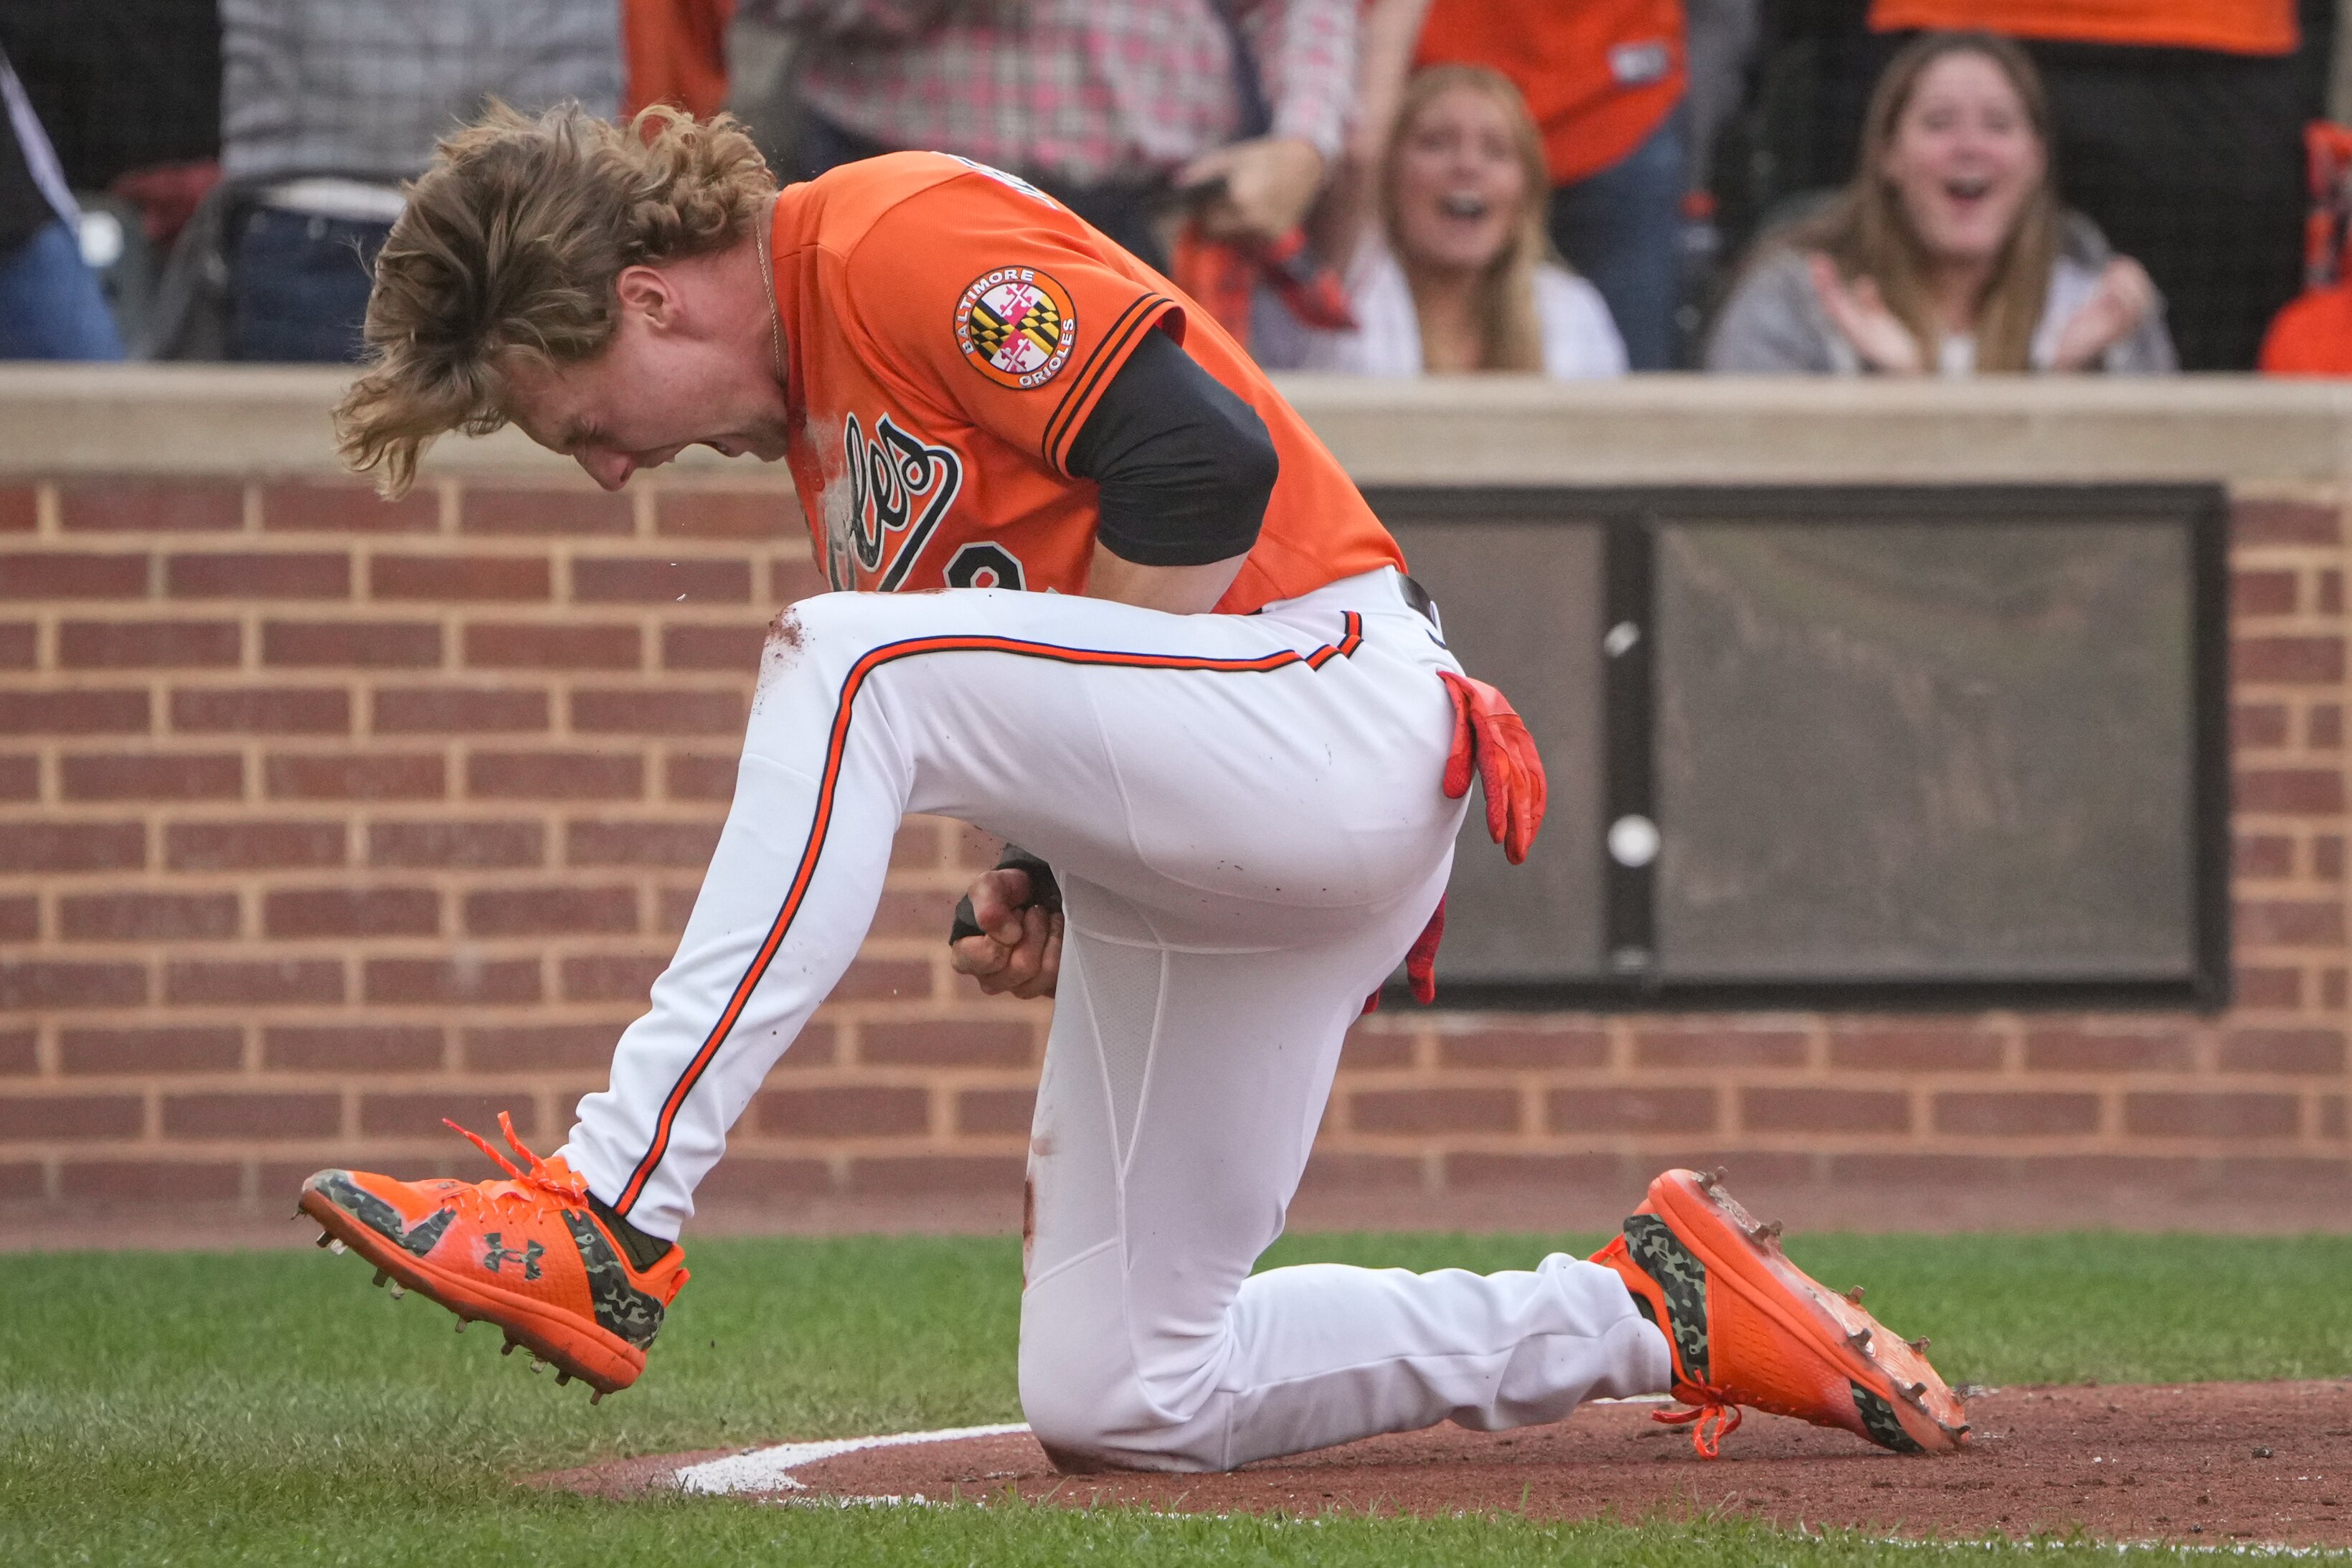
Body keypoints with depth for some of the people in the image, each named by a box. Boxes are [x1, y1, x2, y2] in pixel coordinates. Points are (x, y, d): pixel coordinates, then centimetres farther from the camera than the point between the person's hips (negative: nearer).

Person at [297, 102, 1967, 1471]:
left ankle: (607, 1220, -32)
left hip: (1333, 714, -11)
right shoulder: (815, 412, 18)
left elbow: (1208, 462, -21)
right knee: (1113, 1404, 6)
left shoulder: (902, 237, -12)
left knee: (845, 665, -28)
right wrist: (1048, 877, 4)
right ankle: (1653, 1315, 18)